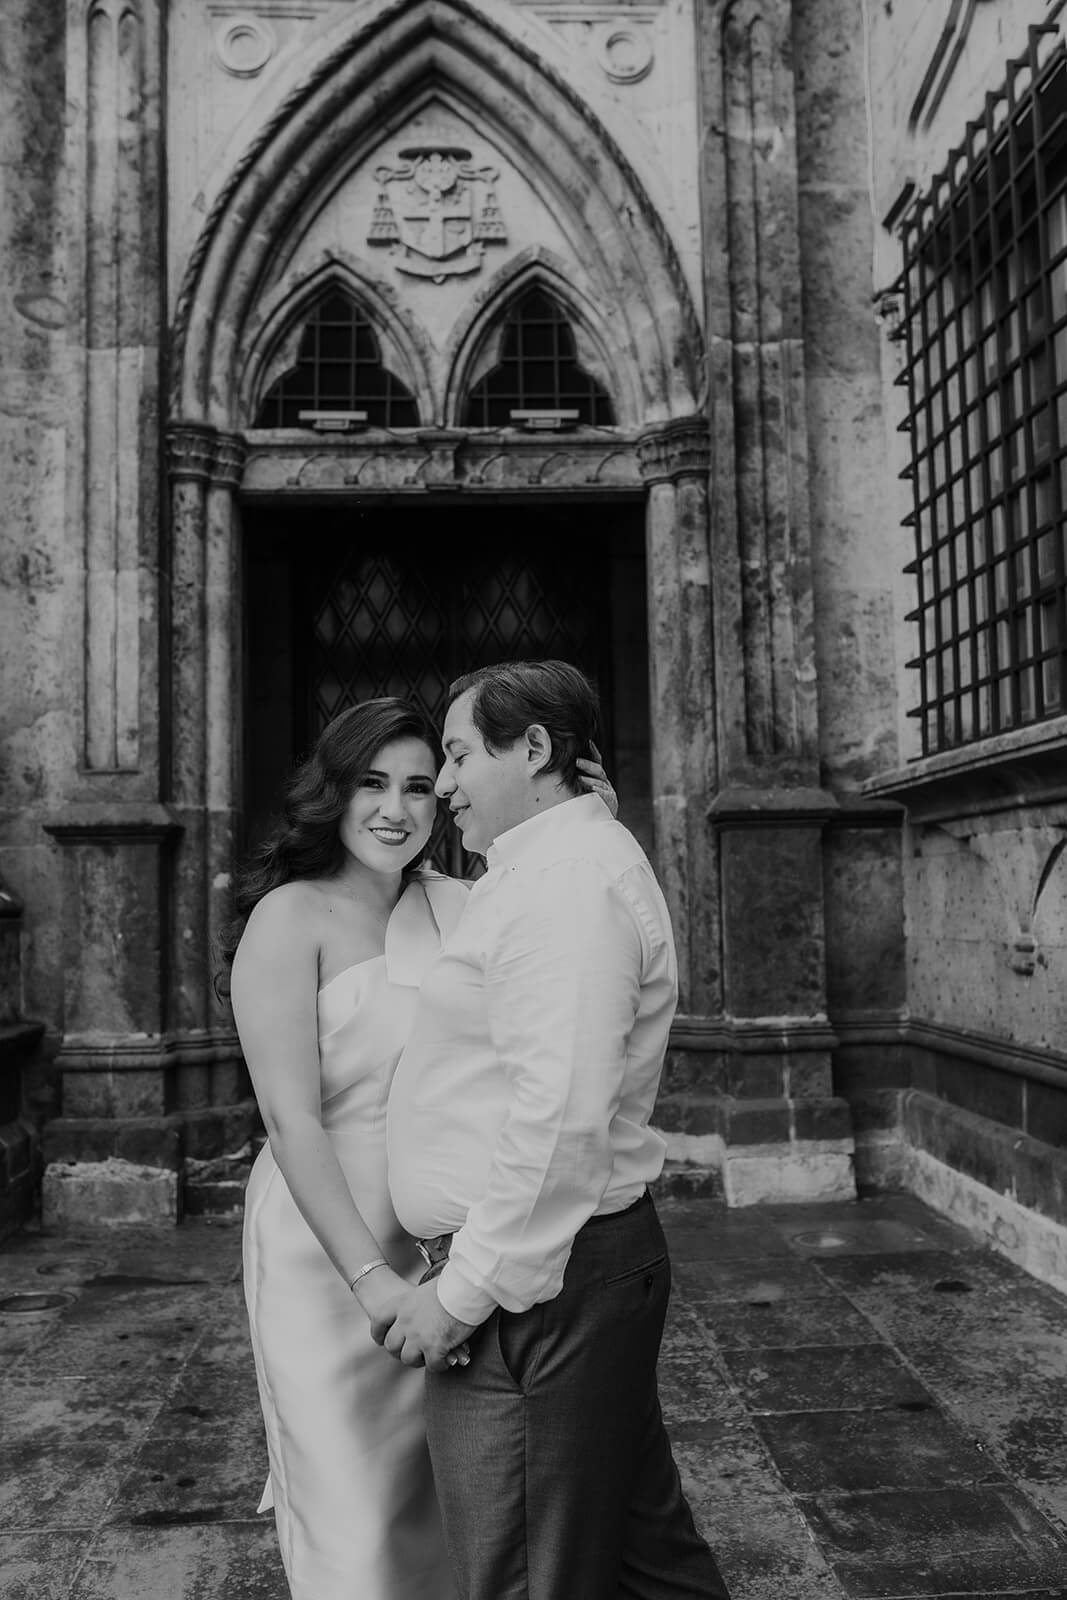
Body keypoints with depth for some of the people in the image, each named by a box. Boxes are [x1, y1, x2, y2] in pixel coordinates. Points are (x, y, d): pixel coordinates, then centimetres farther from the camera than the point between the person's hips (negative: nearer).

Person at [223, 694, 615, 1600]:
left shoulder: (454, 904, 3)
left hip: (447, 1240, 5)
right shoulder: (292, 917, -13)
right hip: (328, 1248, -5)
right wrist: (372, 1277, -23)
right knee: (357, 1518, 7)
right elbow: (291, 1120, -17)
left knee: (440, 1502, 20)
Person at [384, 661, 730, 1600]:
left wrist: (462, 1290, -19)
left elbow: (561, 1117, -25)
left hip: (530, 1285, -10)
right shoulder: (566, 864, 17)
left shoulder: (566, 878, -17)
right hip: (595, 1260, 10)